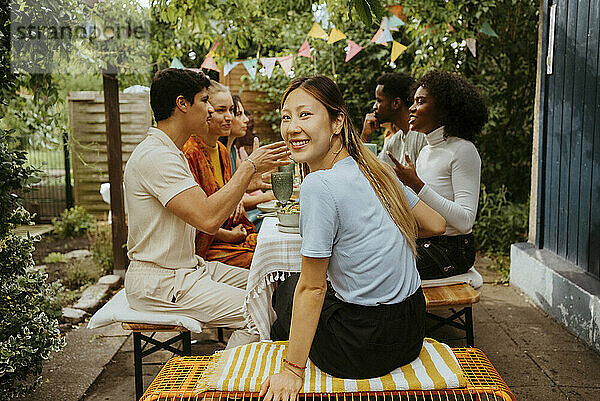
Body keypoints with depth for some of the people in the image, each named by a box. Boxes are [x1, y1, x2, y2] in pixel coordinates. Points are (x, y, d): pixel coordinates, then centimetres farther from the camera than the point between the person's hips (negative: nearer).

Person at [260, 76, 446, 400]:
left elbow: (312, 288, -19)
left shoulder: (318, 185, -23)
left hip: (365, 347, -6)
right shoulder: (377, 170, -1)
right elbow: (435, 225, 10)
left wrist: (292, 370, -11)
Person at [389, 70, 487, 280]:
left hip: (451, 250, -8)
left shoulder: (463, 151, -13)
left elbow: (465, 220, -21)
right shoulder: (425, 152, 12)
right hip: (422, 242, 8)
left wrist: (418, 185, -24)